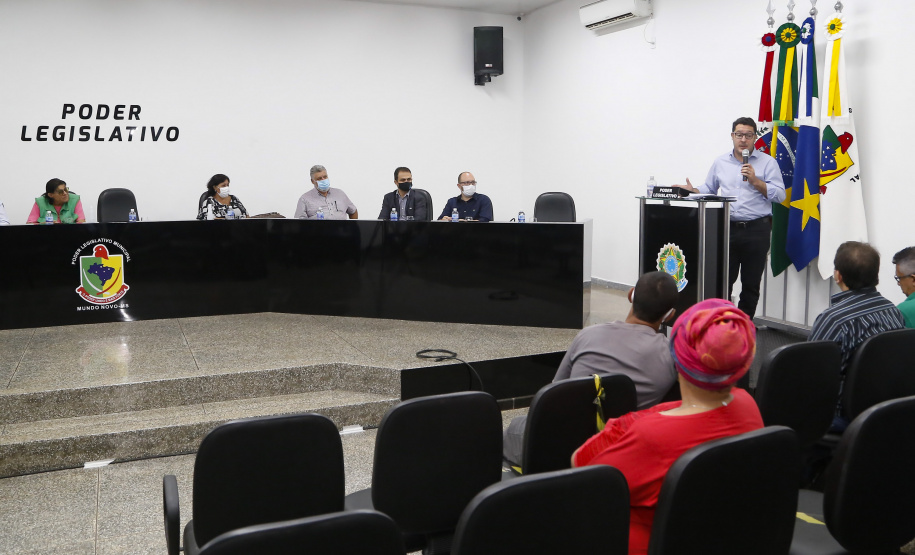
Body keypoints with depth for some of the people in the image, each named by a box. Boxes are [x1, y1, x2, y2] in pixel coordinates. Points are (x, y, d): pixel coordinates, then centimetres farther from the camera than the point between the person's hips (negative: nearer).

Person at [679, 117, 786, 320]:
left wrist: (755, 181, -14)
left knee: (751, 284, 6)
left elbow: (779, 195, -5)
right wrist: (693, 191, -1)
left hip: (756, 230, -2)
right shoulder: (720, 162, 13)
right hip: (727, 229, 2)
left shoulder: (767, 162, 2)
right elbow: (709, 189, 18)